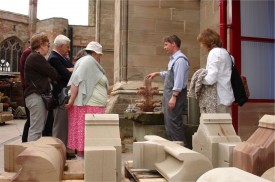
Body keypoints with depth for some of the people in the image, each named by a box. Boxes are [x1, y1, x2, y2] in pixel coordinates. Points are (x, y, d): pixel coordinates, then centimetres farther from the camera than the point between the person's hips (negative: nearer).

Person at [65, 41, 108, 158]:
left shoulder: (90, 62, 20)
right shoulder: (88, 61, -9)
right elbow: (76, 80, -19)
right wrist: (72, 99, -23)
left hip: (92, 105, 9)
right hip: (87, 105, -9)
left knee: (83, 132, 10)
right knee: (83, 131, -6)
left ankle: (82, 156, 16)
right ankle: (80, 157, -1)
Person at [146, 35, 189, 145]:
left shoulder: (180, 60, -16)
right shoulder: (173, 59, 14)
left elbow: (179, 80, -22)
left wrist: (174, 97, -24)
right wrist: (157, 74, 22)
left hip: (176, 94, -10)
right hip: (169, 94, 10)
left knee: (173, 123, -6)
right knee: (168, 123, 17)